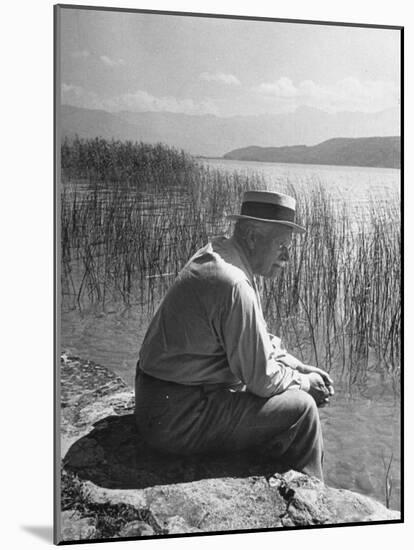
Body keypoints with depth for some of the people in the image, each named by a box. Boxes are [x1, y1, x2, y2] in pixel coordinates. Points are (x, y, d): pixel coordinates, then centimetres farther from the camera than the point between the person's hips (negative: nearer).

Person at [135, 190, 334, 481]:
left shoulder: (217, 252, 6)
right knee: (300, 408, -9)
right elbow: (262, 379, -20)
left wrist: (300, 368, 8)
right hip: (178, 419, -10)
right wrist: (303, 382, -2)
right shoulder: (235, 286, -26)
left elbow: (259, 340, 16)